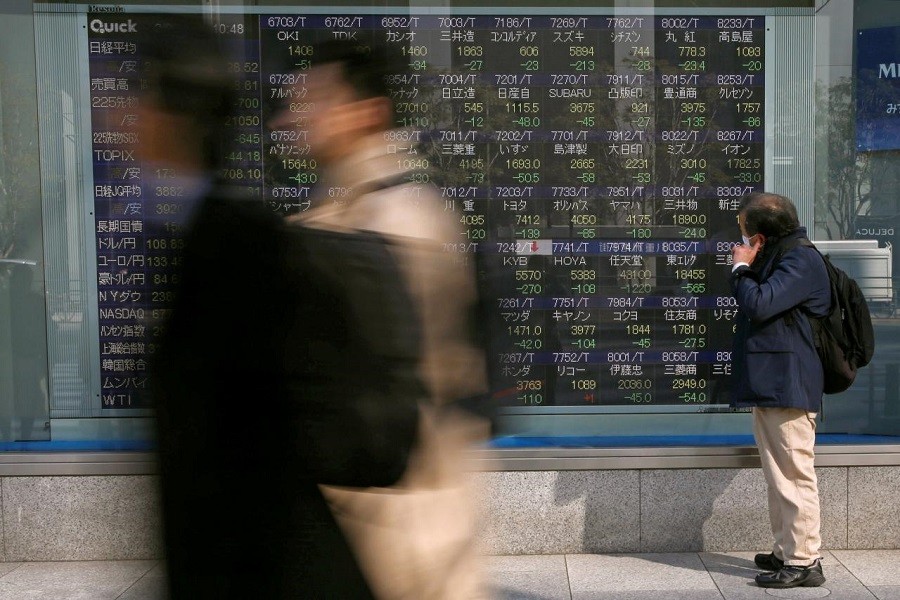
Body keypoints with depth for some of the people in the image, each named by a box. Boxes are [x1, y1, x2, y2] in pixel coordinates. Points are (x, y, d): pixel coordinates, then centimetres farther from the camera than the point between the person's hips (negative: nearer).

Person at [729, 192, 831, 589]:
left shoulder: (801, 261, -13)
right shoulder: (776, 259, 18)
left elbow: (758, 304, -24)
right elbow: (752, 305, 21)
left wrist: (741, 268, -8)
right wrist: (745, 270, 7)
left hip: (787, 388, -11)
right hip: (768, 386, 11)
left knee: (794, 475, -5)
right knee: (778, 477, 16)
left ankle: (804, 561, 2)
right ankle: (786, 552, 26)